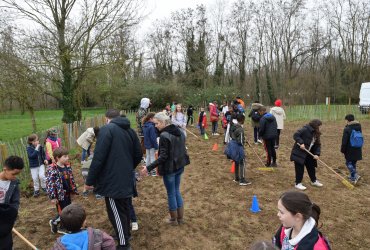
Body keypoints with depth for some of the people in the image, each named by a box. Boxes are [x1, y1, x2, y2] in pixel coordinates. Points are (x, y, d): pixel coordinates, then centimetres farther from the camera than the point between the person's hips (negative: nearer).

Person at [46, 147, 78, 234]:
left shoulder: (67, 166, 2)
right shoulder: (52, 169, -20)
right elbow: (49, 184, -21)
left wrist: (74, 190, 14)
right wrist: (53, 197, -22)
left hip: (68, 193, 7)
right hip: (60, 195, -7)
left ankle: (63, 227, 34)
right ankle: (54, 222, 31)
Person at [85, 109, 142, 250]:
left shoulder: (106, 129, -13)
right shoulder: (130, 131, 9)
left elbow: (98, 157, -19)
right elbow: (138, 154, 13)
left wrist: (90, 180, -11)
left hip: (113, 180, -7)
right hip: (127, 179, 8)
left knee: (116, 213, 6)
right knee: (124, 209, 23)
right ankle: (125, 235, 41)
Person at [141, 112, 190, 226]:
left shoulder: (164, 136, -21)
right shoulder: (179, 132, 4)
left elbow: (163, 156, -24)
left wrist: (149, 167, -24)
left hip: (169, 169, -8)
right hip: (179, 167, 8)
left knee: (171, 194, 9)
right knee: (177, 191, 20)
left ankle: (174, 219, 24)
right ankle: (180, 217, 29)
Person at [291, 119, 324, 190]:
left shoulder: (316, 133, 8)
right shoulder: (305, 129, -17)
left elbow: (317, 144, 6)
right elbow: (296, 135, -21)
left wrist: (317, 154, -7)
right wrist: (301, 143, -31)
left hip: (308, 154, 8)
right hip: (299, 152, -8)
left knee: (311, 167, 19)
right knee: (300, 168, -1)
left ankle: (314, 181, 38)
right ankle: (298, 183, 11)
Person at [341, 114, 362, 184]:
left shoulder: (347, 129, -18)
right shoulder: (359, 128, 5)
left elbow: (344, 141, -16)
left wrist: (343, 150, -5)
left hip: (350, 150, -7)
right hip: (357, 150, 7)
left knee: (349, 163, 3)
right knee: (353, 163, 17)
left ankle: (355, 175, -13)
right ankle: (352, 176, 26)